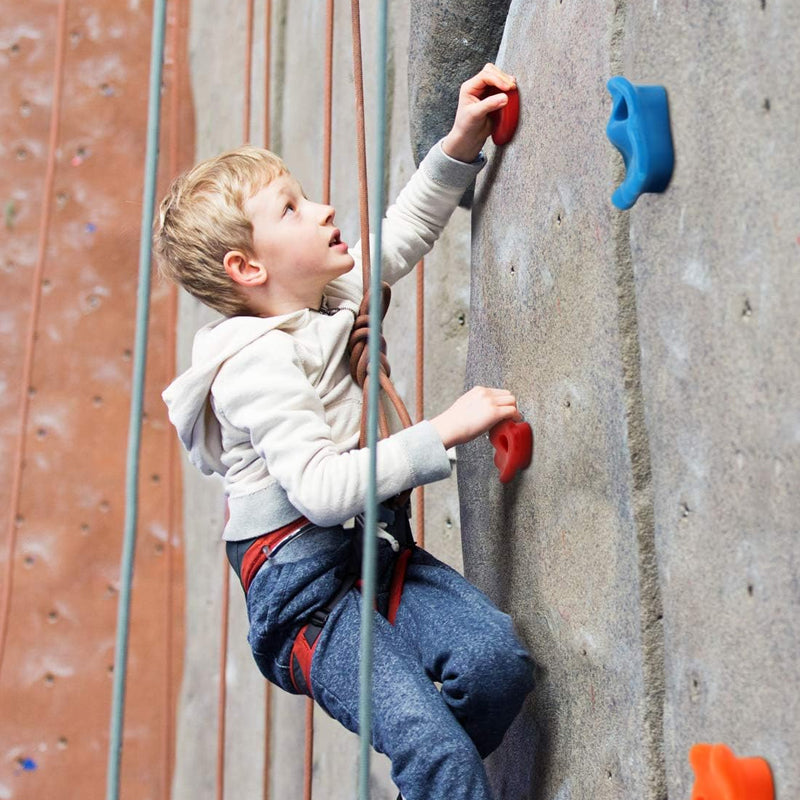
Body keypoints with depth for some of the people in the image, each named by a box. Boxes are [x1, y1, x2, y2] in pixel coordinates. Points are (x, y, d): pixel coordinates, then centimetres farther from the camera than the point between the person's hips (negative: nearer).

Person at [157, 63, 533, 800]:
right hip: (303, 583, -8)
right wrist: (442, 433, -27)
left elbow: (403, 230, 25)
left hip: (377, 546, 8)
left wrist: (460, 143, 14)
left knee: (499, 660, -16)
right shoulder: (258, 363, -17)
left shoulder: (335, 290, 9)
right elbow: (321, 488, -28)